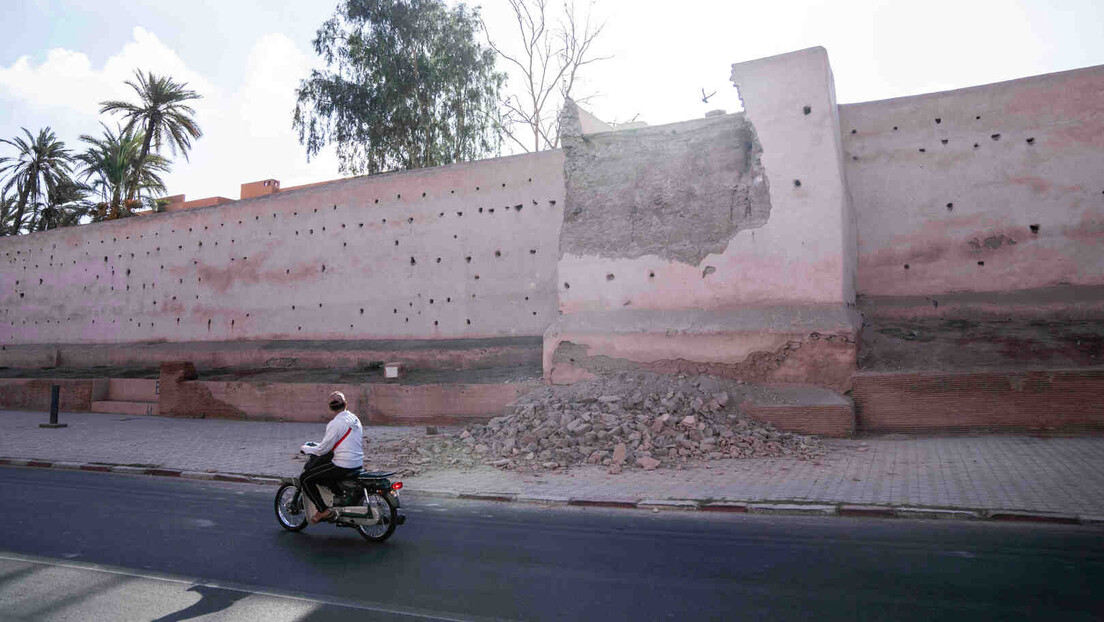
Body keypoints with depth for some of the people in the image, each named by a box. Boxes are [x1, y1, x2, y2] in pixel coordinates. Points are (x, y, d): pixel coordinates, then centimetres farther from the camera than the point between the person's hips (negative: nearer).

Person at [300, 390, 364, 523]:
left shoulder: (335, 423, -15)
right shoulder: (355, 419, 9)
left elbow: (323, 449, -13)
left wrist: (306, 448, 6)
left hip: (343, 466, -9)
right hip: (358, 464, 9)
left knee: (305, 478, 1)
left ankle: (323, 510, -2)